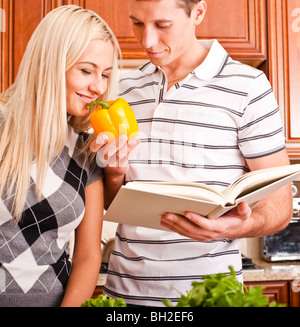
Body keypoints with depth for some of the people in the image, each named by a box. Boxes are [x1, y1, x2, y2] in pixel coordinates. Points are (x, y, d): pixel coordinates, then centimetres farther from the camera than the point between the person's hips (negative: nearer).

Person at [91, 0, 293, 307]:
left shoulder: (247, 86, -9)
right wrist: (114, 173, -10)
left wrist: (239, 227, -27)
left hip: (206, 291, -4)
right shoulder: (125, 89, 6)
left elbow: (280, 204, -7)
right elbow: (110, 203, 12)